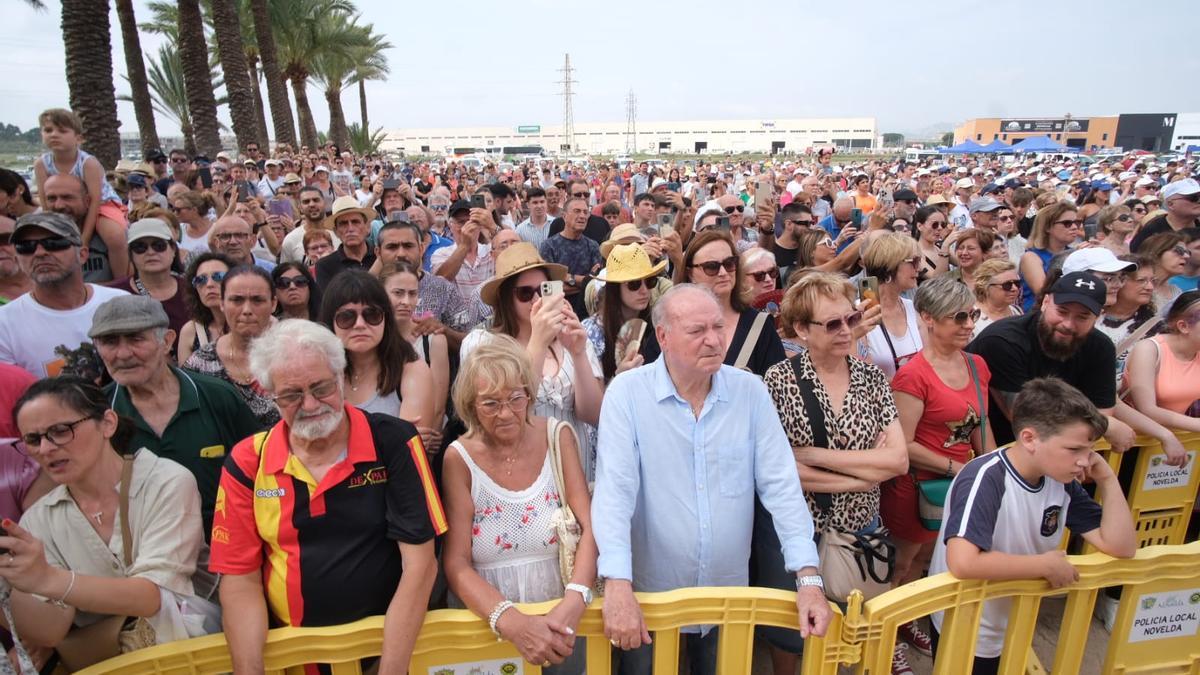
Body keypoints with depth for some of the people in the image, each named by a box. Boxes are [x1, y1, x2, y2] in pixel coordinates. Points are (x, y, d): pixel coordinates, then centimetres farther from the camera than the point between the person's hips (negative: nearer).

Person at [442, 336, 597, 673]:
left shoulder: (558, 437, -7)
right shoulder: (459, 458, -10)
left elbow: (590, 528, -12)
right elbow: (456, 564, -12)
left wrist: (572, 605, -27)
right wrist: (511, 622, -27)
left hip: (559, 624, 1)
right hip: (487, 626, -1)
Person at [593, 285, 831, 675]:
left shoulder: (750, 391, -7)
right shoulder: (627, 392, -15)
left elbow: (781, 485, -8)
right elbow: (614, 489, -20)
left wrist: (808, 578, -14)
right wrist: (618, 585, -29)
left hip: (729, 596, 3)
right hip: (650, 597, -2)